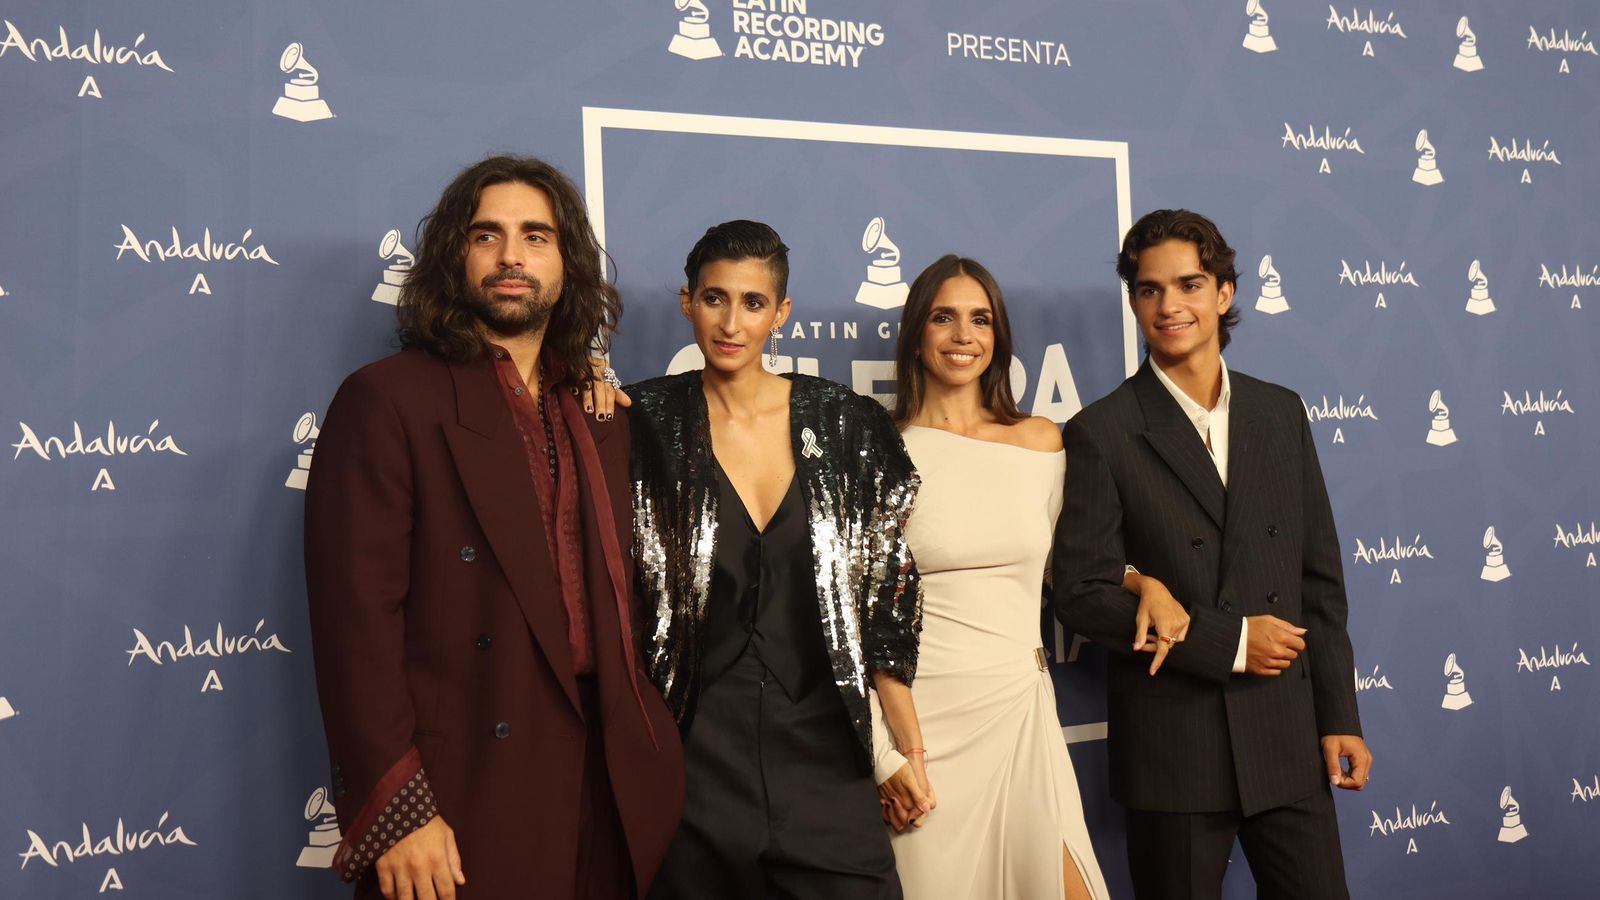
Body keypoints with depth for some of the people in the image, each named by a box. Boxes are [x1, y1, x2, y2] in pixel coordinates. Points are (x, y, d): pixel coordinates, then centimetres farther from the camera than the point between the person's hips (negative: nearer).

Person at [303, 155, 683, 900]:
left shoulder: (600, 417, 13)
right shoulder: (388, 399, -6)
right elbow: (356, 618, -12)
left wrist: (647, 759, 6)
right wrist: (396, 811, -18)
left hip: (607, 780, 6)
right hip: (463, 802, -5)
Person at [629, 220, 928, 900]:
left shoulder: (847, 427, 2)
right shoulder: (646, 424, -1)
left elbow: (880, 602, 4)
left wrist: (908, 749, 3)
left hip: (821, 745, 1)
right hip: (696, 751, -1)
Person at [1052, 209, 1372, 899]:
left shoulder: (1281, 414, 8)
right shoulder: (1100, 434, -6)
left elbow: (1319, 576, 9)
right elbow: (1081, 594, -11)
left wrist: (1339, 716, 6)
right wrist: (1228, 642, -14)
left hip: (1288, 738, 4)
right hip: (1172, 746, -3)